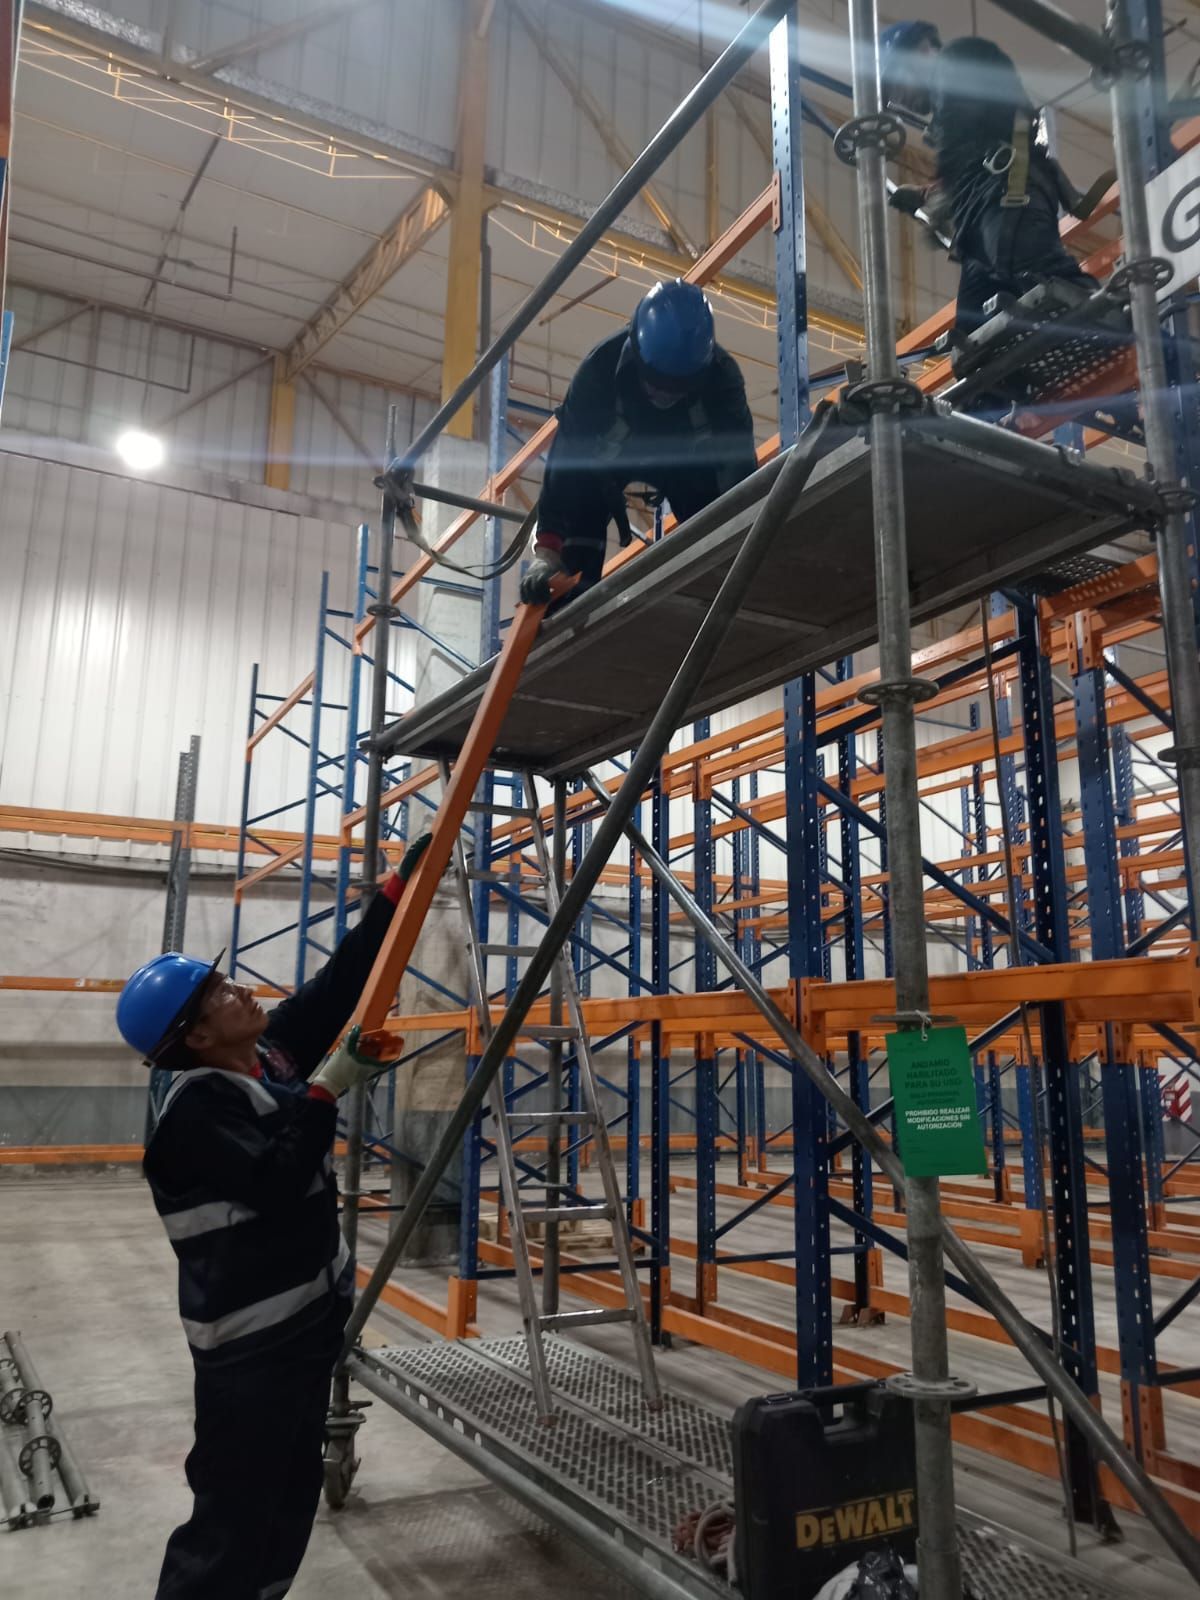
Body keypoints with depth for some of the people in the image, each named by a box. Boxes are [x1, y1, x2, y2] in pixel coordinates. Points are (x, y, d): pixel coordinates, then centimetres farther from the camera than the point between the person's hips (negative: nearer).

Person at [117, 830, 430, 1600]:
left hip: (309, 1314, 9)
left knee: (293, 1495, 19)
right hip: (250, 1340, -9)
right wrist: (333, 1084, -29)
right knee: (234, 1518, -1)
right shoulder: (195, 1112, -20)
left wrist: (404, 881, 2)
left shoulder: (273, 1050, 2)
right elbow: (276, 1182, -30)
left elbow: (344, 978, 4)